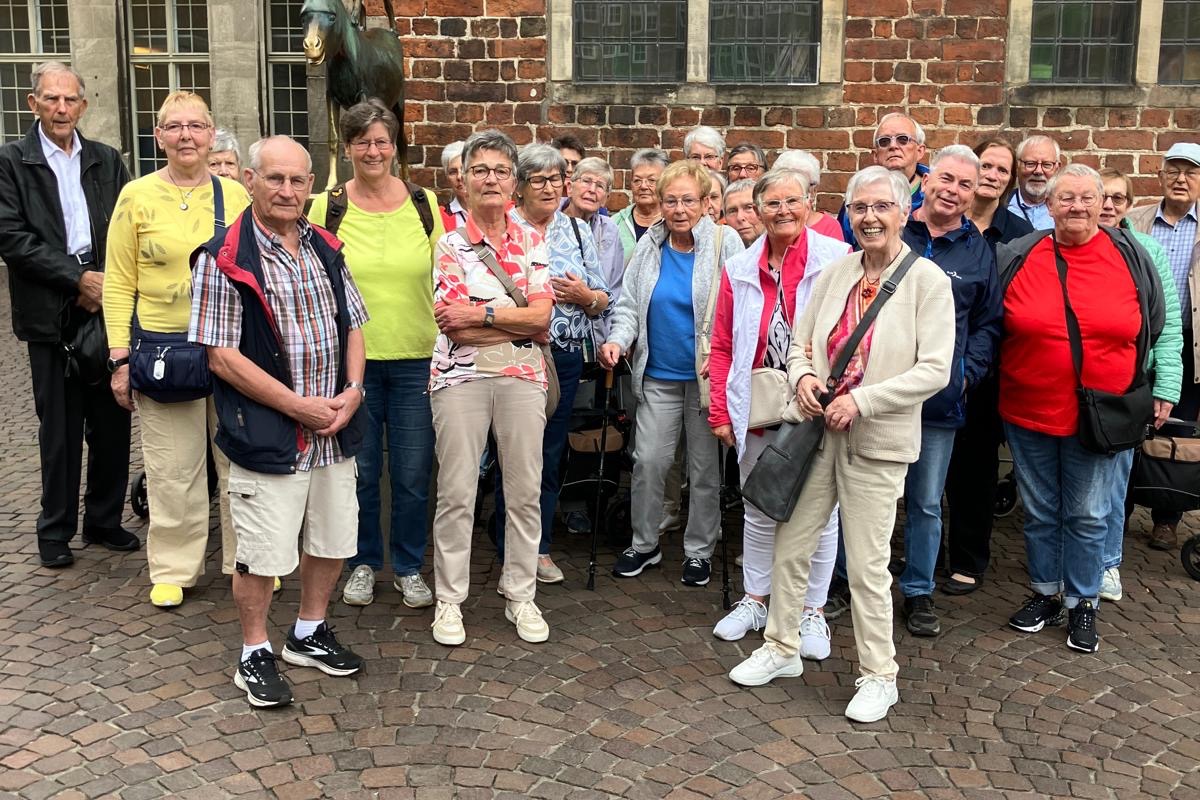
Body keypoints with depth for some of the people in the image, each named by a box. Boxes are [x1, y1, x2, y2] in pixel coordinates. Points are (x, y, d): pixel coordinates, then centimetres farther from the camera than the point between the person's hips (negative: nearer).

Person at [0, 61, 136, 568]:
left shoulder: (106, 161, 11)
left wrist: (107, 284, -7)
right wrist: (79, 278, -14)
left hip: (106, 307, 3)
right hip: (52, 313, -3)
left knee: (112, 422, 7)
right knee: (60, 428, 5)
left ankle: (104, 520, 23)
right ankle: (56, 531, 19)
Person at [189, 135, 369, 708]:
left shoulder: (326, 249, 8)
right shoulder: (223, 258, -11)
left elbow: (352, 326, 13)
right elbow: (222, 357, -14)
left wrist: (352, 392, -4)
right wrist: (298, 406, -16)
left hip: (335, 431, 6)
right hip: (267, 436, -6)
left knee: (332, 540, 16)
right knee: (261, 553, 3)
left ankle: (309, 634, 37)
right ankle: (255, 655, 24)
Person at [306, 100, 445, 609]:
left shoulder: (424, 203, 4)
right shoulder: (327, 206, 1)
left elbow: (442, 278, 9)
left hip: (416, 358, 1)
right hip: (351, 357, 0)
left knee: (412, 472, 6)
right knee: (359, 469, 9)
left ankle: (409, 567, 23)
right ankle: (363, 563, 28)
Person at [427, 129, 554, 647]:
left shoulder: (532, 243, 9)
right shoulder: (450, 244, 2)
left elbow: (541, 317, -3)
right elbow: (456, 329, -8)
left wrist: (482, 315, -11)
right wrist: (520, 320, -9)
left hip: (522, 376, 2)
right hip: (460, 376, -2)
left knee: (525, 490, 6)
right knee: (456, 492, 0)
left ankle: (521, 596, 20)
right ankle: (449, 600, 14)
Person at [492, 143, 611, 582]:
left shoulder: (578, 230, 11)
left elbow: (603, 301, 12)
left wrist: (584, 295, -9)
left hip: (564, 357, 4)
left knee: (550, 454, 10)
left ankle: (539, 549, 22)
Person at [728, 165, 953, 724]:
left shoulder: (927, 279, -8)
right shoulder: (835, 272, 6)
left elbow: (935, 369, -13)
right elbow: (800, 342, 12)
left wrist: (861, 401, -19)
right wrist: (803, 375, -10)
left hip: (877, 441, -5)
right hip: (818, 429, 5)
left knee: (867, 567, 2)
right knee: (790, 547, 12)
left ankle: (878, 677, 21)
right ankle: (782, 649, 32)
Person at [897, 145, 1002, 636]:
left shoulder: (978, 250, 8)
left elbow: (988, 323, 12)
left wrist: (969, 371, -1)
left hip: (939, 397, 2)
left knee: (926, 502, 11)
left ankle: (918, 591, 26)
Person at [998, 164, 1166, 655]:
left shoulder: (1130, 258, -4)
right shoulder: (1016, 258, -6)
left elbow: (1152, 326, 9)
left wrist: (1123, 384, 11)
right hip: (1028, 412, 1)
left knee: (1088, 516, 9)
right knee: (1039, 511, 14)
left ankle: (1082, 603, 26)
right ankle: (1046, 594, 32)